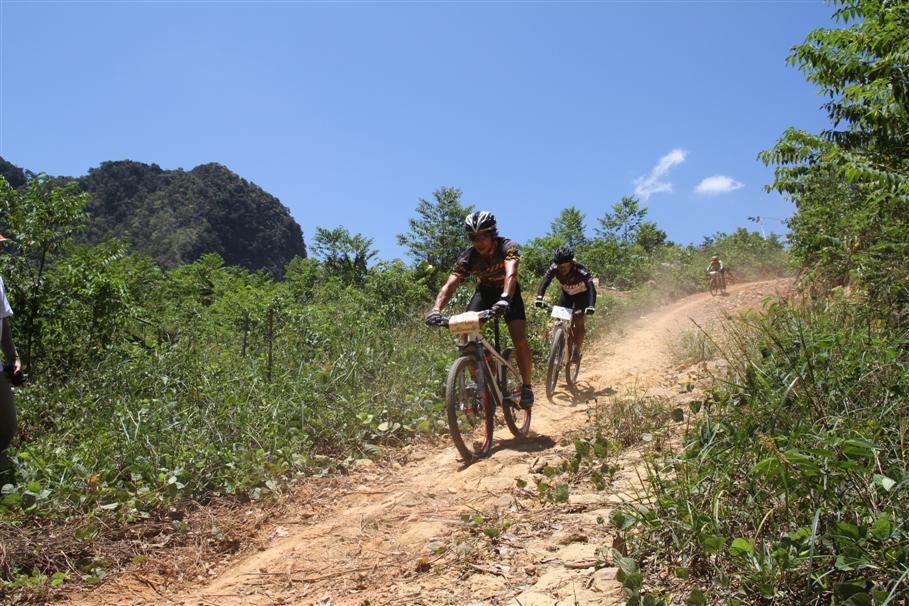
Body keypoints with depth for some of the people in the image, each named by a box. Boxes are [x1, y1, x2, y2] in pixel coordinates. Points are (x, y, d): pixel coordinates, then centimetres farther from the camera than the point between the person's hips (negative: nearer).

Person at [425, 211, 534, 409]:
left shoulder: (507, 247, -29)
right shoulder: (467, 258, -22)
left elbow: (511, 275, -46)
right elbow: (449, 285, -30)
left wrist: (504, 299, -66)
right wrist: (436, 309, -48)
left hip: (507, 294, -2)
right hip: (484, 292, 2)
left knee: (520, 340, -19)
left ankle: (526, 386, 0)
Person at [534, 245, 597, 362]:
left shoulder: (581, 271, -38)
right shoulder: (554, 268, -28)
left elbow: (591, 288, -47)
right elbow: (545, 281, -36)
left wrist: (591, 306, -63)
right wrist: (539, 298, -54)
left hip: (582, 294, -4)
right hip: (566, 293, 4)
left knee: (578, 322, -13)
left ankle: (577, 352, 0)